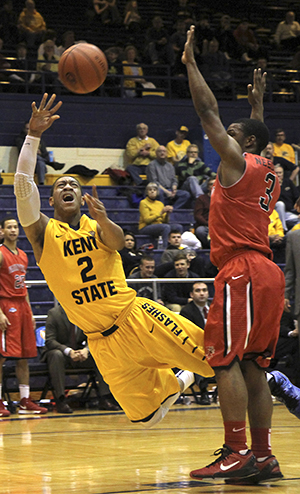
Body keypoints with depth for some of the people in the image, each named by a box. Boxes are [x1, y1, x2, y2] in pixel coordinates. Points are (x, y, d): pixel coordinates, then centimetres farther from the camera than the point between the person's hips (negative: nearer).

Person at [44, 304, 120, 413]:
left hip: (79, 352, 4)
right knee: (56, 355, -39)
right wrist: (68, 351, -33)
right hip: (61, 351, -4)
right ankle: (60, 399, -40)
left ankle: (105, 398, -21)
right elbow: (49, 341, -16)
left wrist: (86, 350, -24)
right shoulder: (54, 313, -9)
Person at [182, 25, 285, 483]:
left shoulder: (237, 162, -4)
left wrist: (190, 63, 2)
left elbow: (208, 111, -4)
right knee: (253, 367, 8)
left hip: (241, 270, -9)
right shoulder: (270, 173, 18)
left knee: (226, 360, -10)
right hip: (267, 273, 9)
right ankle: (263, 456, 7)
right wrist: (258, 104, 51)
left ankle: (237, 454, -15)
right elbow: (259, 138, 42)